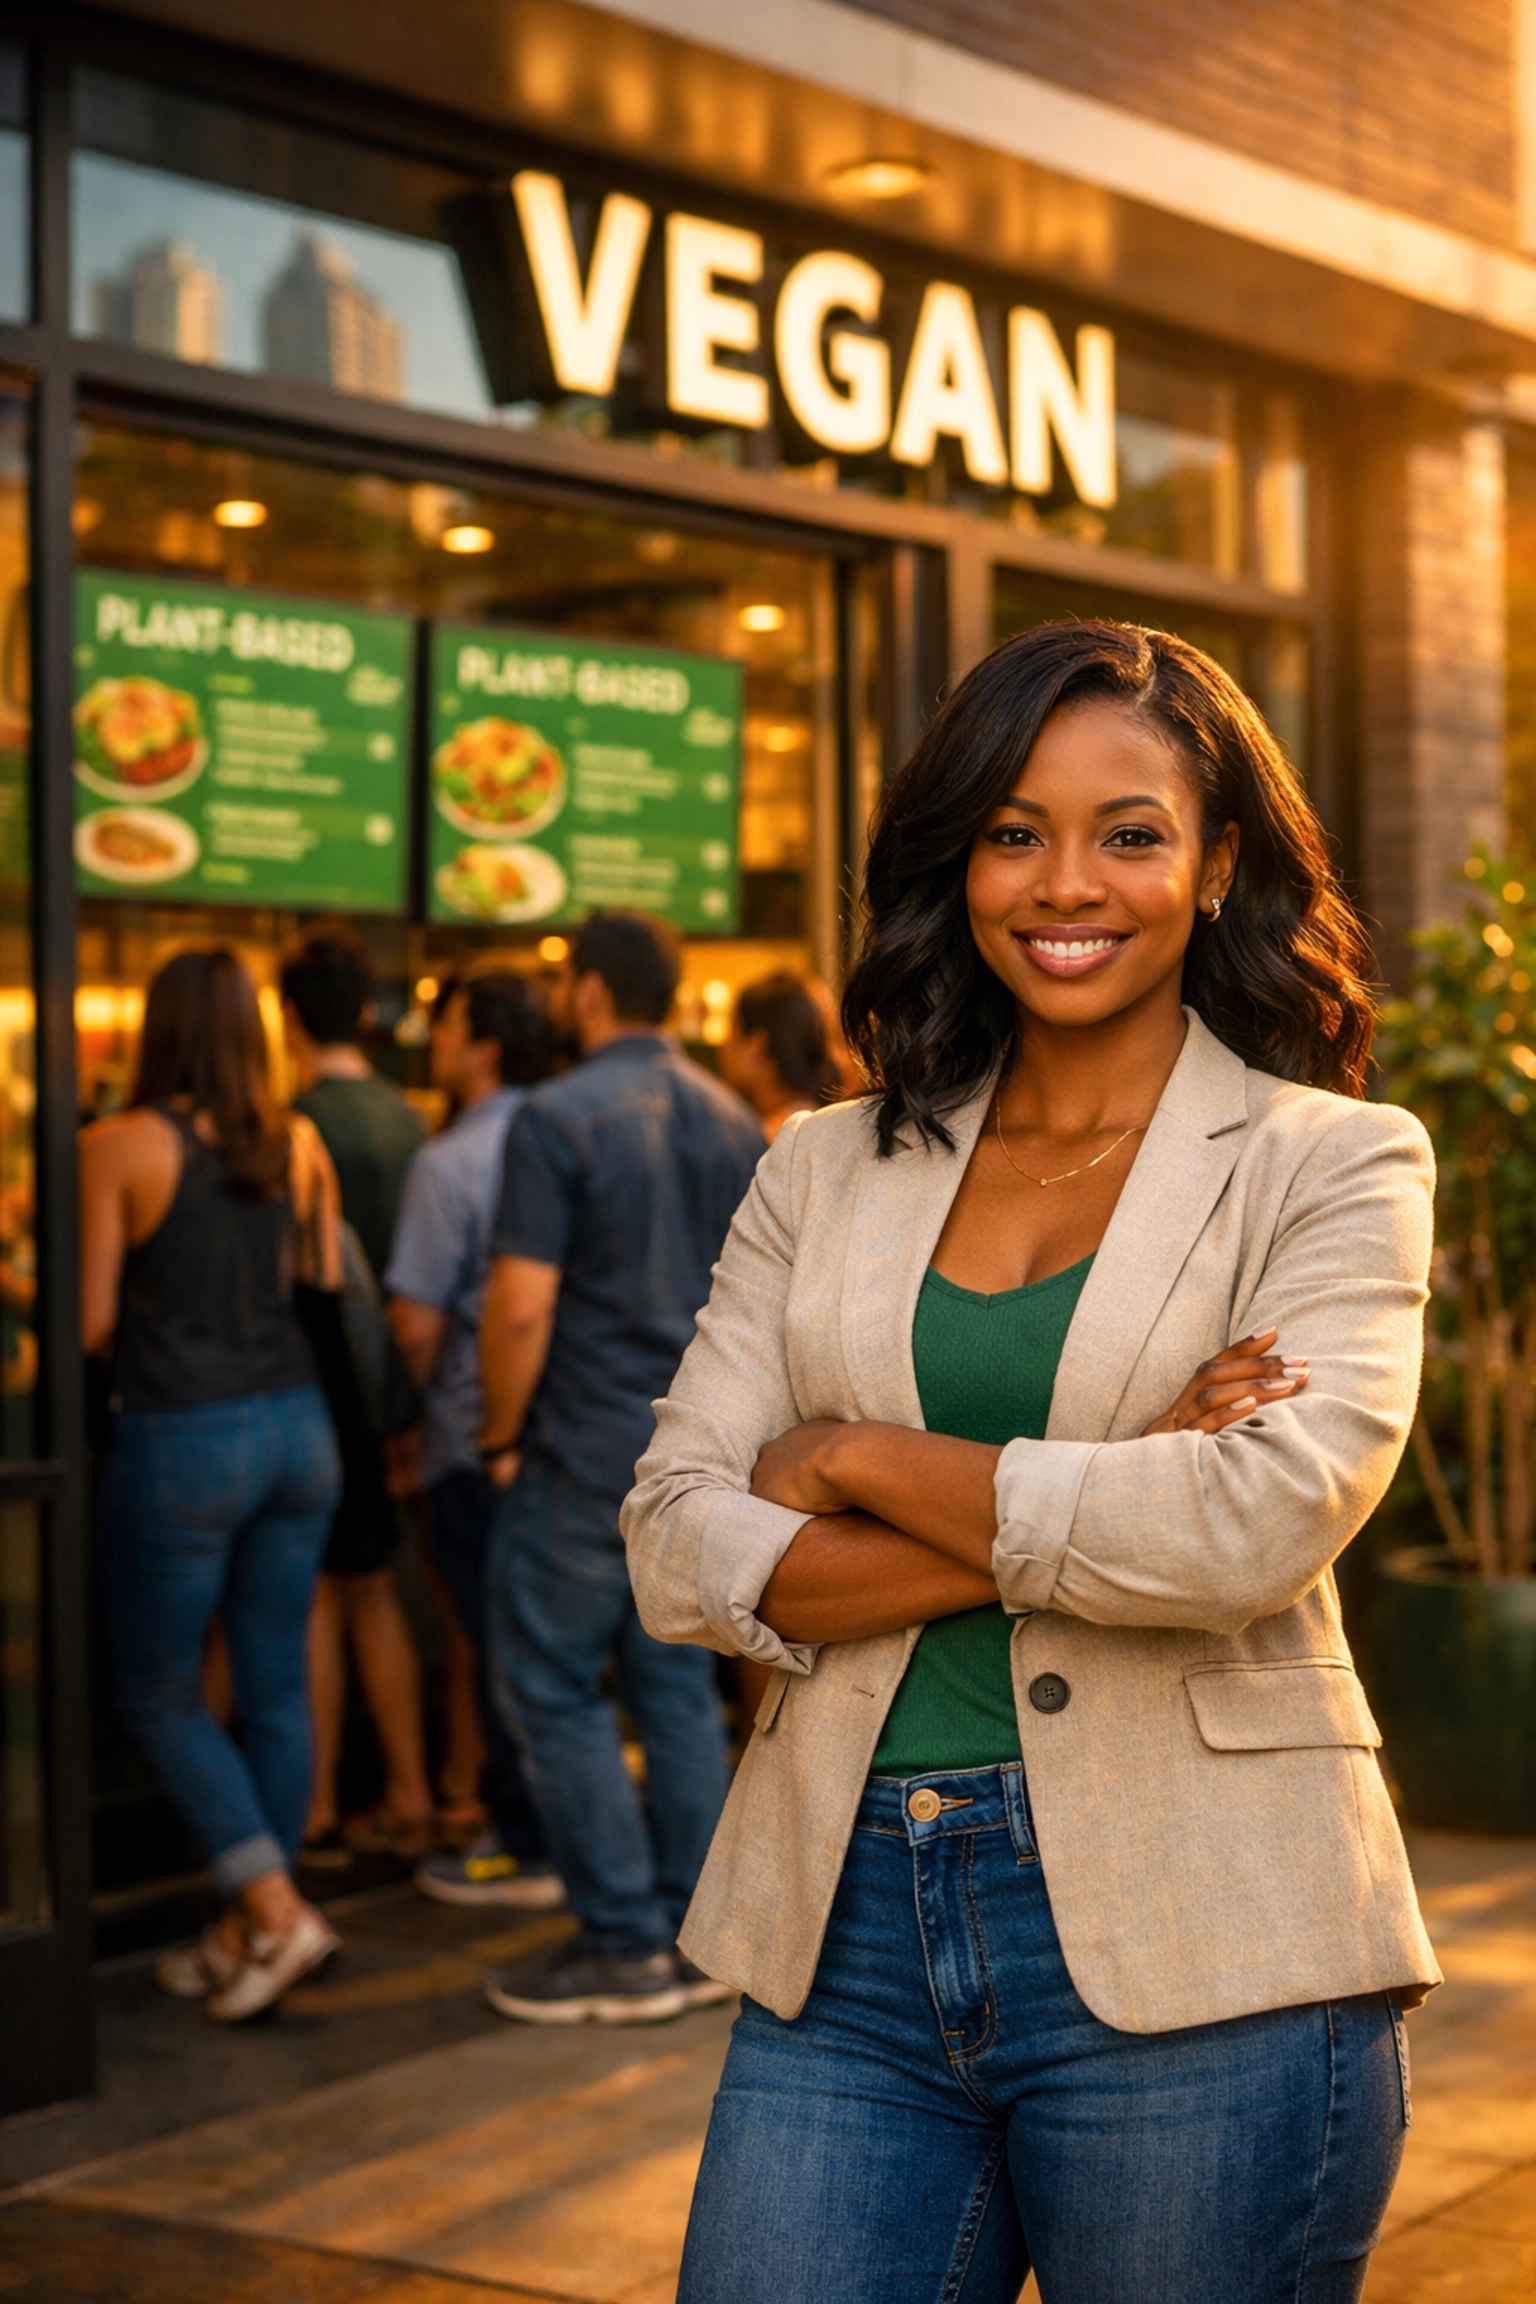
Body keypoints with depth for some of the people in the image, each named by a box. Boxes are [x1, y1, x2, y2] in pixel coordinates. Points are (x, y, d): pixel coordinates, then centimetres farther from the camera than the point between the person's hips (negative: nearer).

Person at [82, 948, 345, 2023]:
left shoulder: (118, 1148, -9)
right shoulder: (299, 1144, 4)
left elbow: (91, 1320, -8)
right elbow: (328, 1291, 10)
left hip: (181, 1439, -5)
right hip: (298, 1428, 5)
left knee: (159, 1693, 9)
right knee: (276, 1686, 12)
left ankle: (273, 1907, -2)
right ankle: (248, 1934, 21)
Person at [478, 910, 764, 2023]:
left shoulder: (561, 1118, -12)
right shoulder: (732, 1119, 10)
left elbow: (520, 1307, -17)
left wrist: (502, 1437, -5)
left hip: (589, 1451, -7)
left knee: (552, 1683, 2)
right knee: (677, 1682, 12)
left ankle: (625, 1944, 2)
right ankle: (697, 1933, 16)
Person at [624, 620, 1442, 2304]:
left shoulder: (1334, 1163, 1)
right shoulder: (826, 1172, 10)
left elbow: (1265, 1518, -17)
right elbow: (677, 1555, -1)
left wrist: (868, 1463, -7)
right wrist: (1090, 1517, -11)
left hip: (1195, 1954, -2)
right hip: (843, 1934, 3)